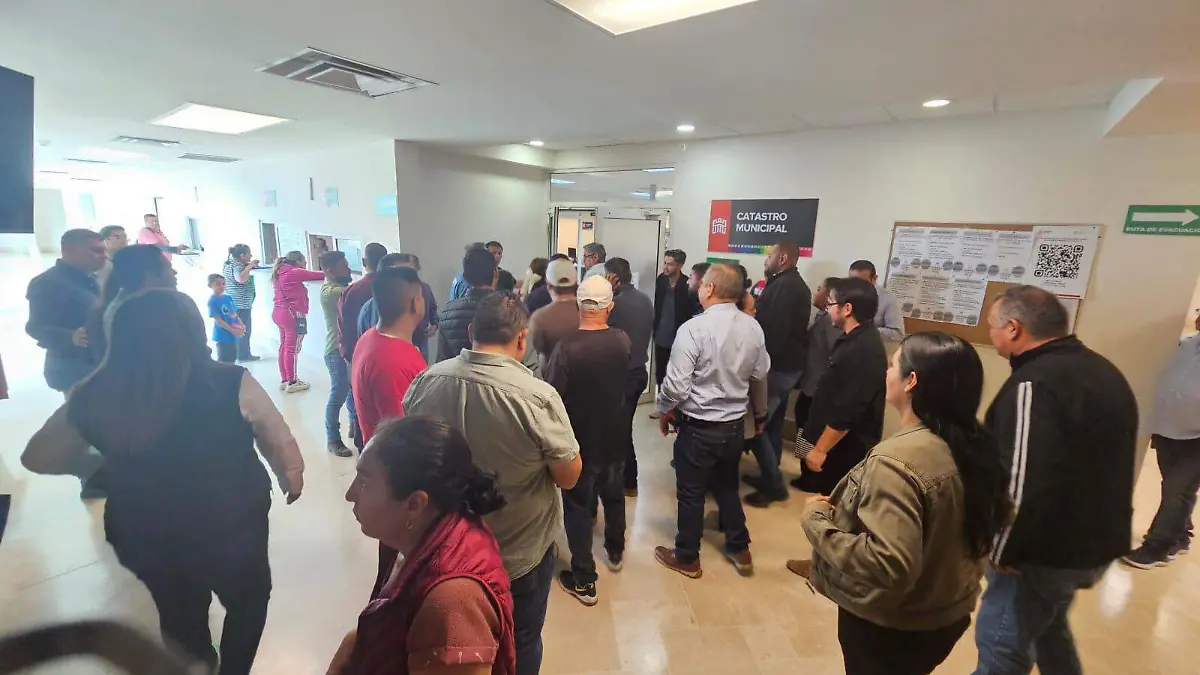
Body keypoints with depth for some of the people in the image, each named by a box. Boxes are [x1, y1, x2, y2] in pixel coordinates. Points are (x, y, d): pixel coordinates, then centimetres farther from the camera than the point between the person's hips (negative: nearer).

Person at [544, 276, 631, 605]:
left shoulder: (566, 347, -25)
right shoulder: (623, 340, -10)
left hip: (579, 442, -5)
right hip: (614, 438, 5)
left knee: (578, 507, 11)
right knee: (614, 496, 26)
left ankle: (584, 581, 22)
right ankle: (615, 552, 48)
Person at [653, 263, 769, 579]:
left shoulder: (693, 328, -22)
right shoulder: (753, 328, -3)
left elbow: (676, 384, -22)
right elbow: (760, 376, 8)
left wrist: (664, 412, -2)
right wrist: (760, 413, 25)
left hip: (698, 426, -6)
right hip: (735, 423, 6)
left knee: (691, 493, 12)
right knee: (727, 486, 25)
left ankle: (687, 558, 30)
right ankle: (739, 550, 39)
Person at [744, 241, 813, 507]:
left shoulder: (784, 286, -18)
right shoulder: (795, 284, 15)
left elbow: (775, 330, -25)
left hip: (777, 366, -10)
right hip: (787, 364, 10)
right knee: (772, 424, 16)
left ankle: (774, 485, 5)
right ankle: (770, 477, 27)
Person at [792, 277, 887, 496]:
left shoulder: (862, 351, -26)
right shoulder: (855, 339, 7)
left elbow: (847, 413, -27)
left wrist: (820, 449, -19)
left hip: (845, 448, -9)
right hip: (841, 443, 9)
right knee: (831, 497, 20)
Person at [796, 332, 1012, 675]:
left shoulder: (898, 461, -32)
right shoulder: (974, 444, -5)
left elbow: (887, 570, -35)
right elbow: (997, 517, 10)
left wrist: (817, 518, -25)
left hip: (890, 627, -7)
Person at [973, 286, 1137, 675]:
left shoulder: (1033, 384, -25)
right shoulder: (1102, 371, 8)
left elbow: (1025, 483, -31)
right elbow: (1107, 461, 19)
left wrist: (1002, 551, -18)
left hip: (1047, 550, -9)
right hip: (1097, 541, 10)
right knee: (1047, 626, 29)